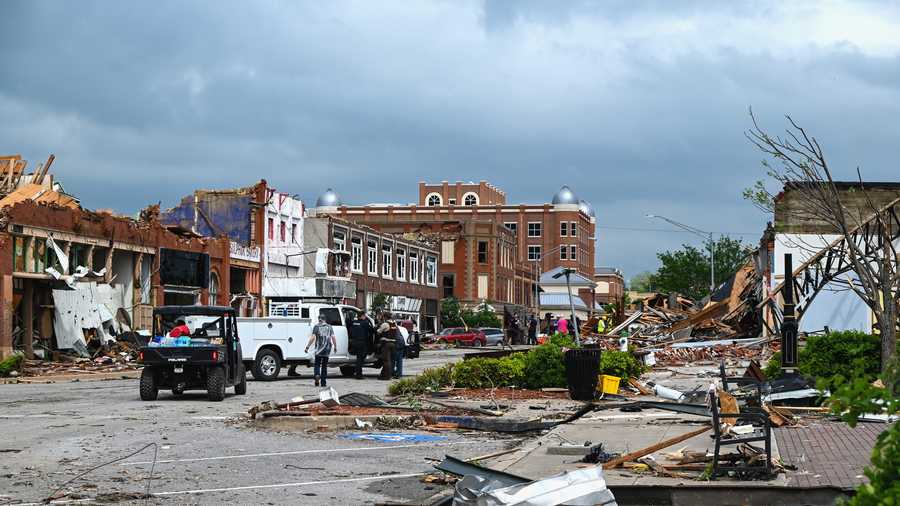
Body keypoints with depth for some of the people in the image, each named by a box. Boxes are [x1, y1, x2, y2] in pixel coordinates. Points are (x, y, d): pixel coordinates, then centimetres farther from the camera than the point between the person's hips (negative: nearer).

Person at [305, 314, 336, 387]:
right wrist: (335, 346, 8)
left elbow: (313, 337, -10)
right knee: (324, 366, 11)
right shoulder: (329, 327, 6)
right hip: (327, 348, 2)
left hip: (319, 348, -2)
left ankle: (317, 375, -23)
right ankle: (323, 382, 10)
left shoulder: (316, 326, -2)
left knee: (317, 364, 7)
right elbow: (333, 337, -1)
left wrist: (307, 347, -8)